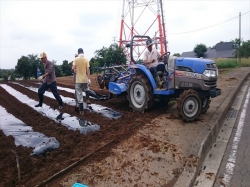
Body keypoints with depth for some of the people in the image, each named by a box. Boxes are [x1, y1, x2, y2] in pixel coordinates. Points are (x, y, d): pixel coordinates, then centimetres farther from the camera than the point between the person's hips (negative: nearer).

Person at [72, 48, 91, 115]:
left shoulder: (76, 59, -4)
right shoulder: (86, 59, -1)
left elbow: (73, 68, -12)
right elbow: (88, 69, -7)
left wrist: (74, 69, 11)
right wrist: (89, 79, -5)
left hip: (78, 80, -2)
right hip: (85, 79, 2)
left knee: (79, 95, 3)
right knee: (87, 89, 35)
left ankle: (81, 111, 4)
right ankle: (87, 99, 21)